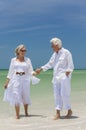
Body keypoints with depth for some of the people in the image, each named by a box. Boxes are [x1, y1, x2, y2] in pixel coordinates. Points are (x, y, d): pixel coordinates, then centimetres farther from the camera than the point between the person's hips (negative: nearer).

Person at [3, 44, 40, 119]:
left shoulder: (28, 60, 6)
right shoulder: (13, 60, 7)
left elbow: (30, 71, 2)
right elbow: (10, 72, 9)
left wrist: (34, 73, -20)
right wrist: (7, 82, 6)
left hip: (25, 79, 0)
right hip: (16, 79, 0)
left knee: (25, 96, 6)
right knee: (16, 96, -5)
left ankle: (26, 112, 27)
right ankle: (17, 115, 3)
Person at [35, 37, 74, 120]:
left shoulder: (66, 52, -5)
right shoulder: (54, 54, 15)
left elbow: (71, 66, -7)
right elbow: (50, 64, 23)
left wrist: (68, 72, -16)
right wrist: (41, 69, 20)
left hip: (64, 77, -7)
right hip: (56, 77, 7)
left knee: (64, 94, -9)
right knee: (57, 95, 3)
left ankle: (69, 111, 10)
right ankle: (58, 113, 5)